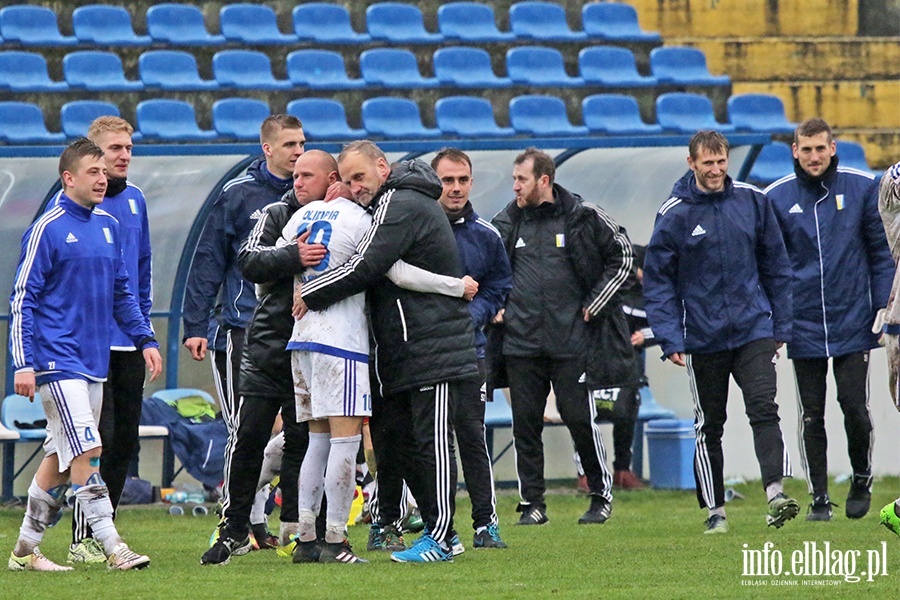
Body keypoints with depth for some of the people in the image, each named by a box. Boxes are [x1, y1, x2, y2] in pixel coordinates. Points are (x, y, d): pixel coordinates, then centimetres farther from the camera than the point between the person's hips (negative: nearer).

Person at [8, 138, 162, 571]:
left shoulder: (108, 225, 12)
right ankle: (112, 547, -15)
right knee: (86, 450, -13)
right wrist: (23, 364, -14)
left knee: (60, 456, 10)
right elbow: (22, 299, -9)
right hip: (57, 359, -7)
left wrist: (145, 340, 13)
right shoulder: (47, 229, -9)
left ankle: (26, 548, 18)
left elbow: (122, 292, 22)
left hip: (95, 359, 7)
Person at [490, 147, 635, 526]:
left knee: (580, 419, -3)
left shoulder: (582, 218, -1)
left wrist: (594, 305, 0)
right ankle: (532, 504, 9)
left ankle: (602, 495, 14)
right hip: (521, 342, 3)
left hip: (574, 339, -3)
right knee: (525, 424, 2)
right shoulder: (507, 223, 9)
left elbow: (622, 257, 5)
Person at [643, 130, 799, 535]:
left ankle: (775, 493, -25)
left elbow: (775, 265, 11)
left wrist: (780, 325, 9)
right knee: (708, 425, 8)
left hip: (754, 330, 1)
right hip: (703, 337, -1)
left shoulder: (752, 201, 2)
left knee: (764, 409, -15)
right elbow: (658, 280, -2)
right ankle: (715, 510, 17)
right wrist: (670, 338, -10)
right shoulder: (674, 214, -5)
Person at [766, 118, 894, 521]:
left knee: (854, 408, -1)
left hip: (853, 321, -1)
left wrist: (884, 309, -1)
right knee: (812, 415, 4)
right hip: (803, 325, 1)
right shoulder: (778, 197, 1)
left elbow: (881, 251, 5)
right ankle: (818, 498, 13)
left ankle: (861, 480, 23)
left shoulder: (862, 188, -1)